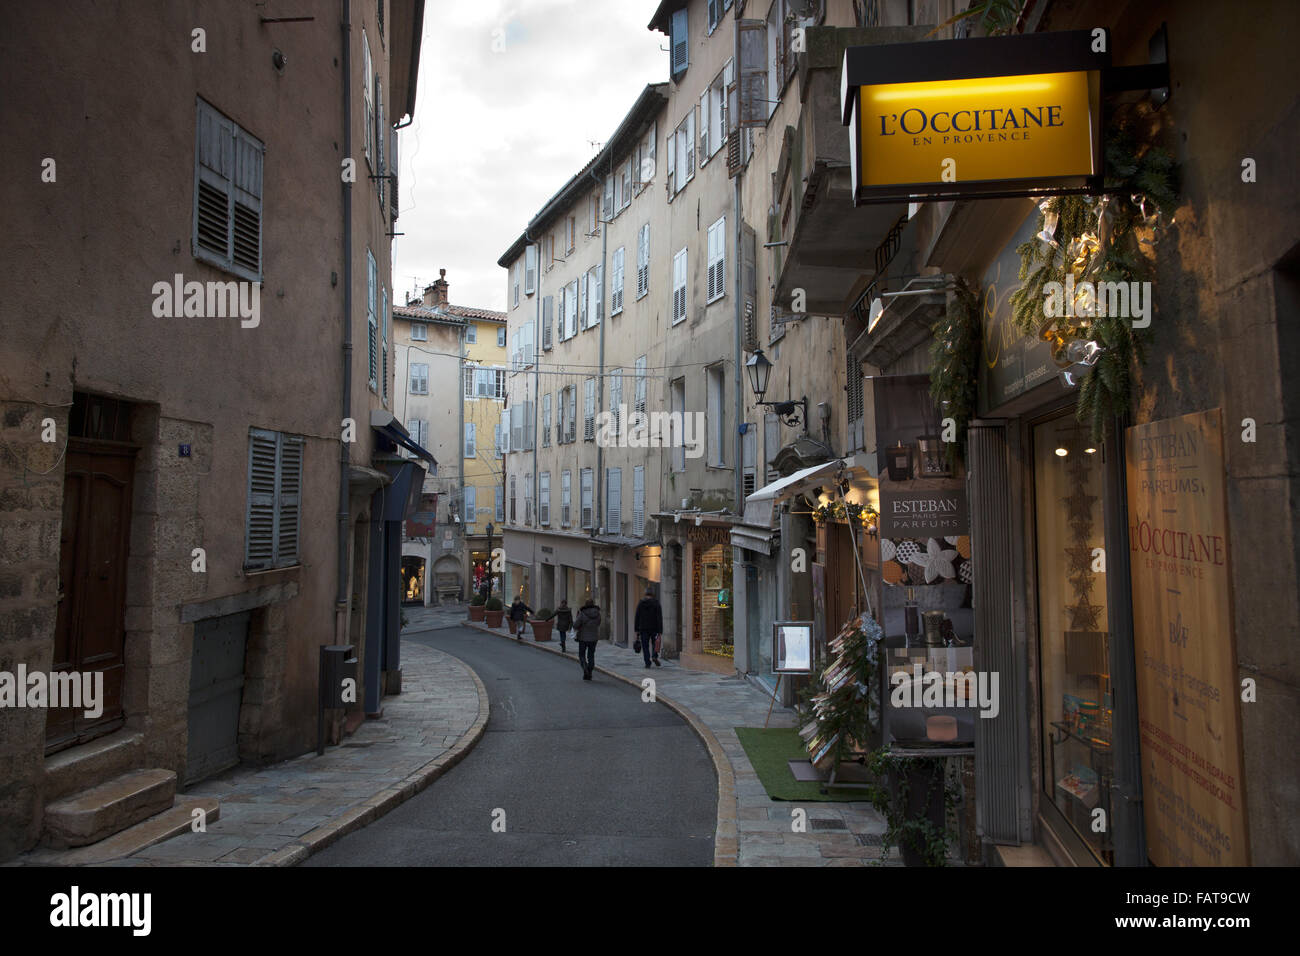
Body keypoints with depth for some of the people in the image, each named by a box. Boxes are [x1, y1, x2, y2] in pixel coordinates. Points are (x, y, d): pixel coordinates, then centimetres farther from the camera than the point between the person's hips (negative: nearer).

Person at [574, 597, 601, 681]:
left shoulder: (582, 613, -15)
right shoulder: (597, 613, -4)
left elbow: (577, 625, -13)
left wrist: (578, 615, 1)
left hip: (583, 637, -3)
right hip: (594, 637, 3)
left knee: (581, 655, 11)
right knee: (591, 655, 13)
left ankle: (585, 669, -13)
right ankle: (589, 674, 13)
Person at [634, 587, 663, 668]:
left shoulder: (640, 604, 1)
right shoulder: (656, 604, -4)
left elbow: (637, 618, 1)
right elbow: (659, 619, -9)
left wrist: (636, 630, 7)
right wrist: (660, 632, -9)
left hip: (643, 629, 1)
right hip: (654, 628, -1)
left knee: (645, 646, 6)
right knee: (655, 643, 18)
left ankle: (647, 663, -1)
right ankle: (655, 657, -5)